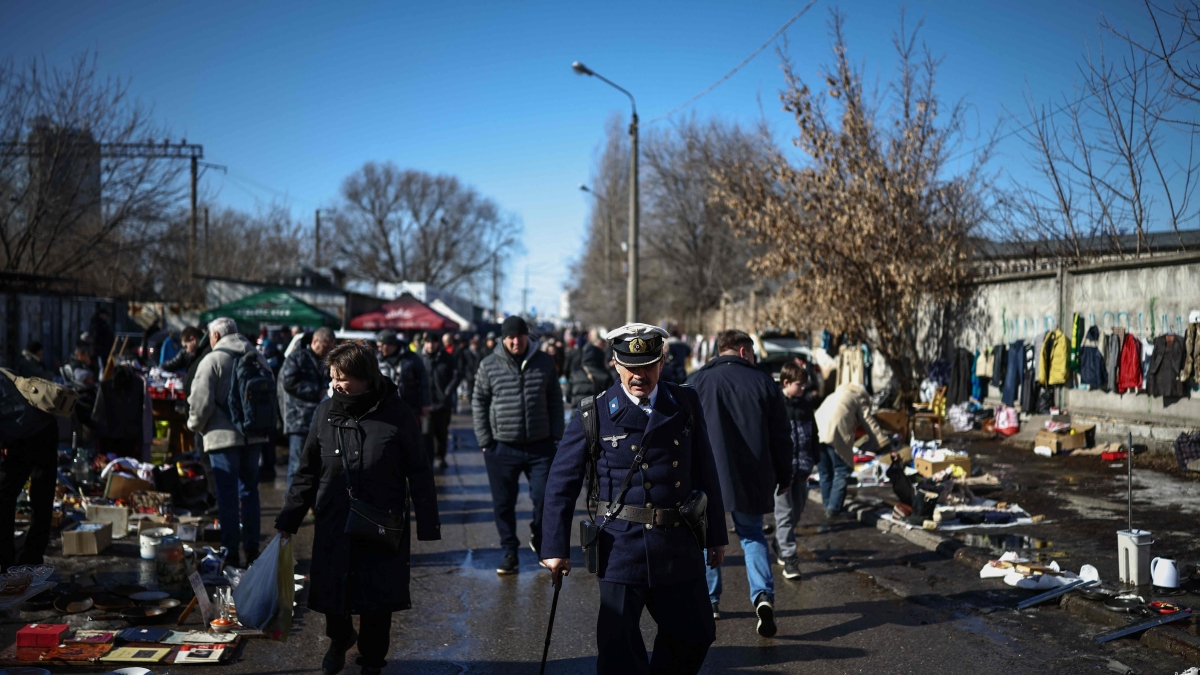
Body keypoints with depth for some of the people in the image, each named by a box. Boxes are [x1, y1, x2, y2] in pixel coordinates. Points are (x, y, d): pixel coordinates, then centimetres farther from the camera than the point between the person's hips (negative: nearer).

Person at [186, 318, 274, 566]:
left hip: (223, 435, -6)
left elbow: (201, 401, -14)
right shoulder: (257, 358, 9)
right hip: (254, 435, 6)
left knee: (227, 495, 0)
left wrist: (195, 424, 3)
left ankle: (230, 551, 2)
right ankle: (251, 548, 19)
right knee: (249, 491, 14)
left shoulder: (212, 360, -10)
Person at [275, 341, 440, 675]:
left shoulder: (397, 414, -8)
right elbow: (307, 471, 7)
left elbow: (418, 472, -4)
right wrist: (288, 520, 6)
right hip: (333, 525, 3)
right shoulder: (326, 412, 0)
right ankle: (339, 638, 43)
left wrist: (428, 525, -6)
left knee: (377, 600, 5)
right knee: (330, 593, 10)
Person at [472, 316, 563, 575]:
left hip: (540, 446, 0)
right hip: (502, 447, 0)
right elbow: (479, 403, 4)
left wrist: (556, 437, 3)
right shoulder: (489, 365, 0)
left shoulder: (544, 362, 3)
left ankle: (538, 539, 28)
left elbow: (555, 401, 8)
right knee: (504, 504, 6)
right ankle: (510, 553, 20)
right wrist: (484, 441, -1)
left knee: (544, 497, 1)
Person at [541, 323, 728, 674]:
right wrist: (555, 547, -6)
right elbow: (561, 484, -2)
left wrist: (716, 535, 12)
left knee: (694, 635, 14)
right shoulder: (594, 415, -5)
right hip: (621, 545, -3)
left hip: (678, 544, 3)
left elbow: (705, 473, 10)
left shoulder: (686, 405, 4)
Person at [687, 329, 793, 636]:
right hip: (751, 478, 1)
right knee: (752, 534, 13)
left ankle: (709, 601, 19)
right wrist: (784, 477, 14)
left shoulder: (695, 382, 1)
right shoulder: (764, 383, 2)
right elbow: (781, 437, 4)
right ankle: (763, 595, -7)